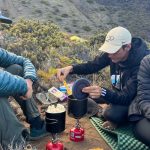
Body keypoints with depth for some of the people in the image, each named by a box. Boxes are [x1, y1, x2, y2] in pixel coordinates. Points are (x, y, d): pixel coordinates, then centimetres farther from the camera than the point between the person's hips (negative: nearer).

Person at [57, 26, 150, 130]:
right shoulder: (113, 50, -17)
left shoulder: (140, 63, -34)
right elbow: (93, 65, -8)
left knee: (110, 113, -32)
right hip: (120, 93, 7)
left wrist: (103, 92, -55)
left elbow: (127, 98, -37)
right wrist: (71, 68, -27)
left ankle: (122, 118, 0)